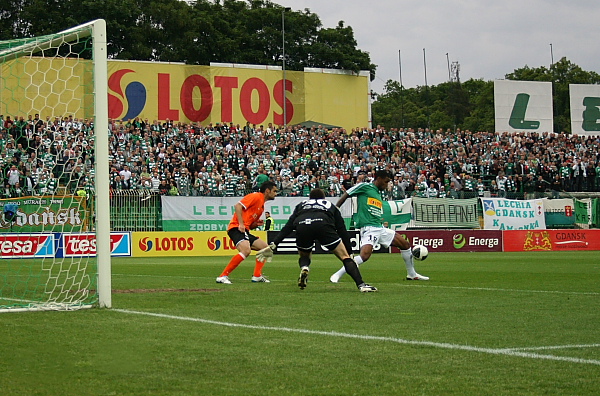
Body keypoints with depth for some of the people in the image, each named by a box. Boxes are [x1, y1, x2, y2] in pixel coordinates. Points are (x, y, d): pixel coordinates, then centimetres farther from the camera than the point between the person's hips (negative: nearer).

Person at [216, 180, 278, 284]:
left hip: (245, 231, 10)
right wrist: (241, 224, -21)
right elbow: (238, 206, -16)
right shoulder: (256, 197, -4)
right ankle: (222, 276, -27)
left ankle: (257, 276, 15)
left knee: (265, 247, 12)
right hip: (236, 228, -10)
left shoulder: (262, 205, 24)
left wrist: (257, 224, 6)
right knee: (246, 250, -29)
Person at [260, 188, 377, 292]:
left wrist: (274, 243, 21)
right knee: (345, 257, 5)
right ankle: (361, 285, -12)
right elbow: (342, 229, 28)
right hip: (324, 225, -1)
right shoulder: (330, 206, 38)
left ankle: (304, 268, -3)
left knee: (304, 256, 30)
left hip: (302, 226, 1)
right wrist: (349, 250, 28)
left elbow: (288, 226, 25)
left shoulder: (301, 205, 38)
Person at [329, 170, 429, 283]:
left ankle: (412, 274, 28)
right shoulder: (364, 187, 0)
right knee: (365, 255, -29)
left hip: (380, 228, 9)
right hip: (368, 227, -9)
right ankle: (337, 275, -20)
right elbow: (345, 196, -1)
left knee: (405, 244, 12)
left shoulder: (379, 195, 23)